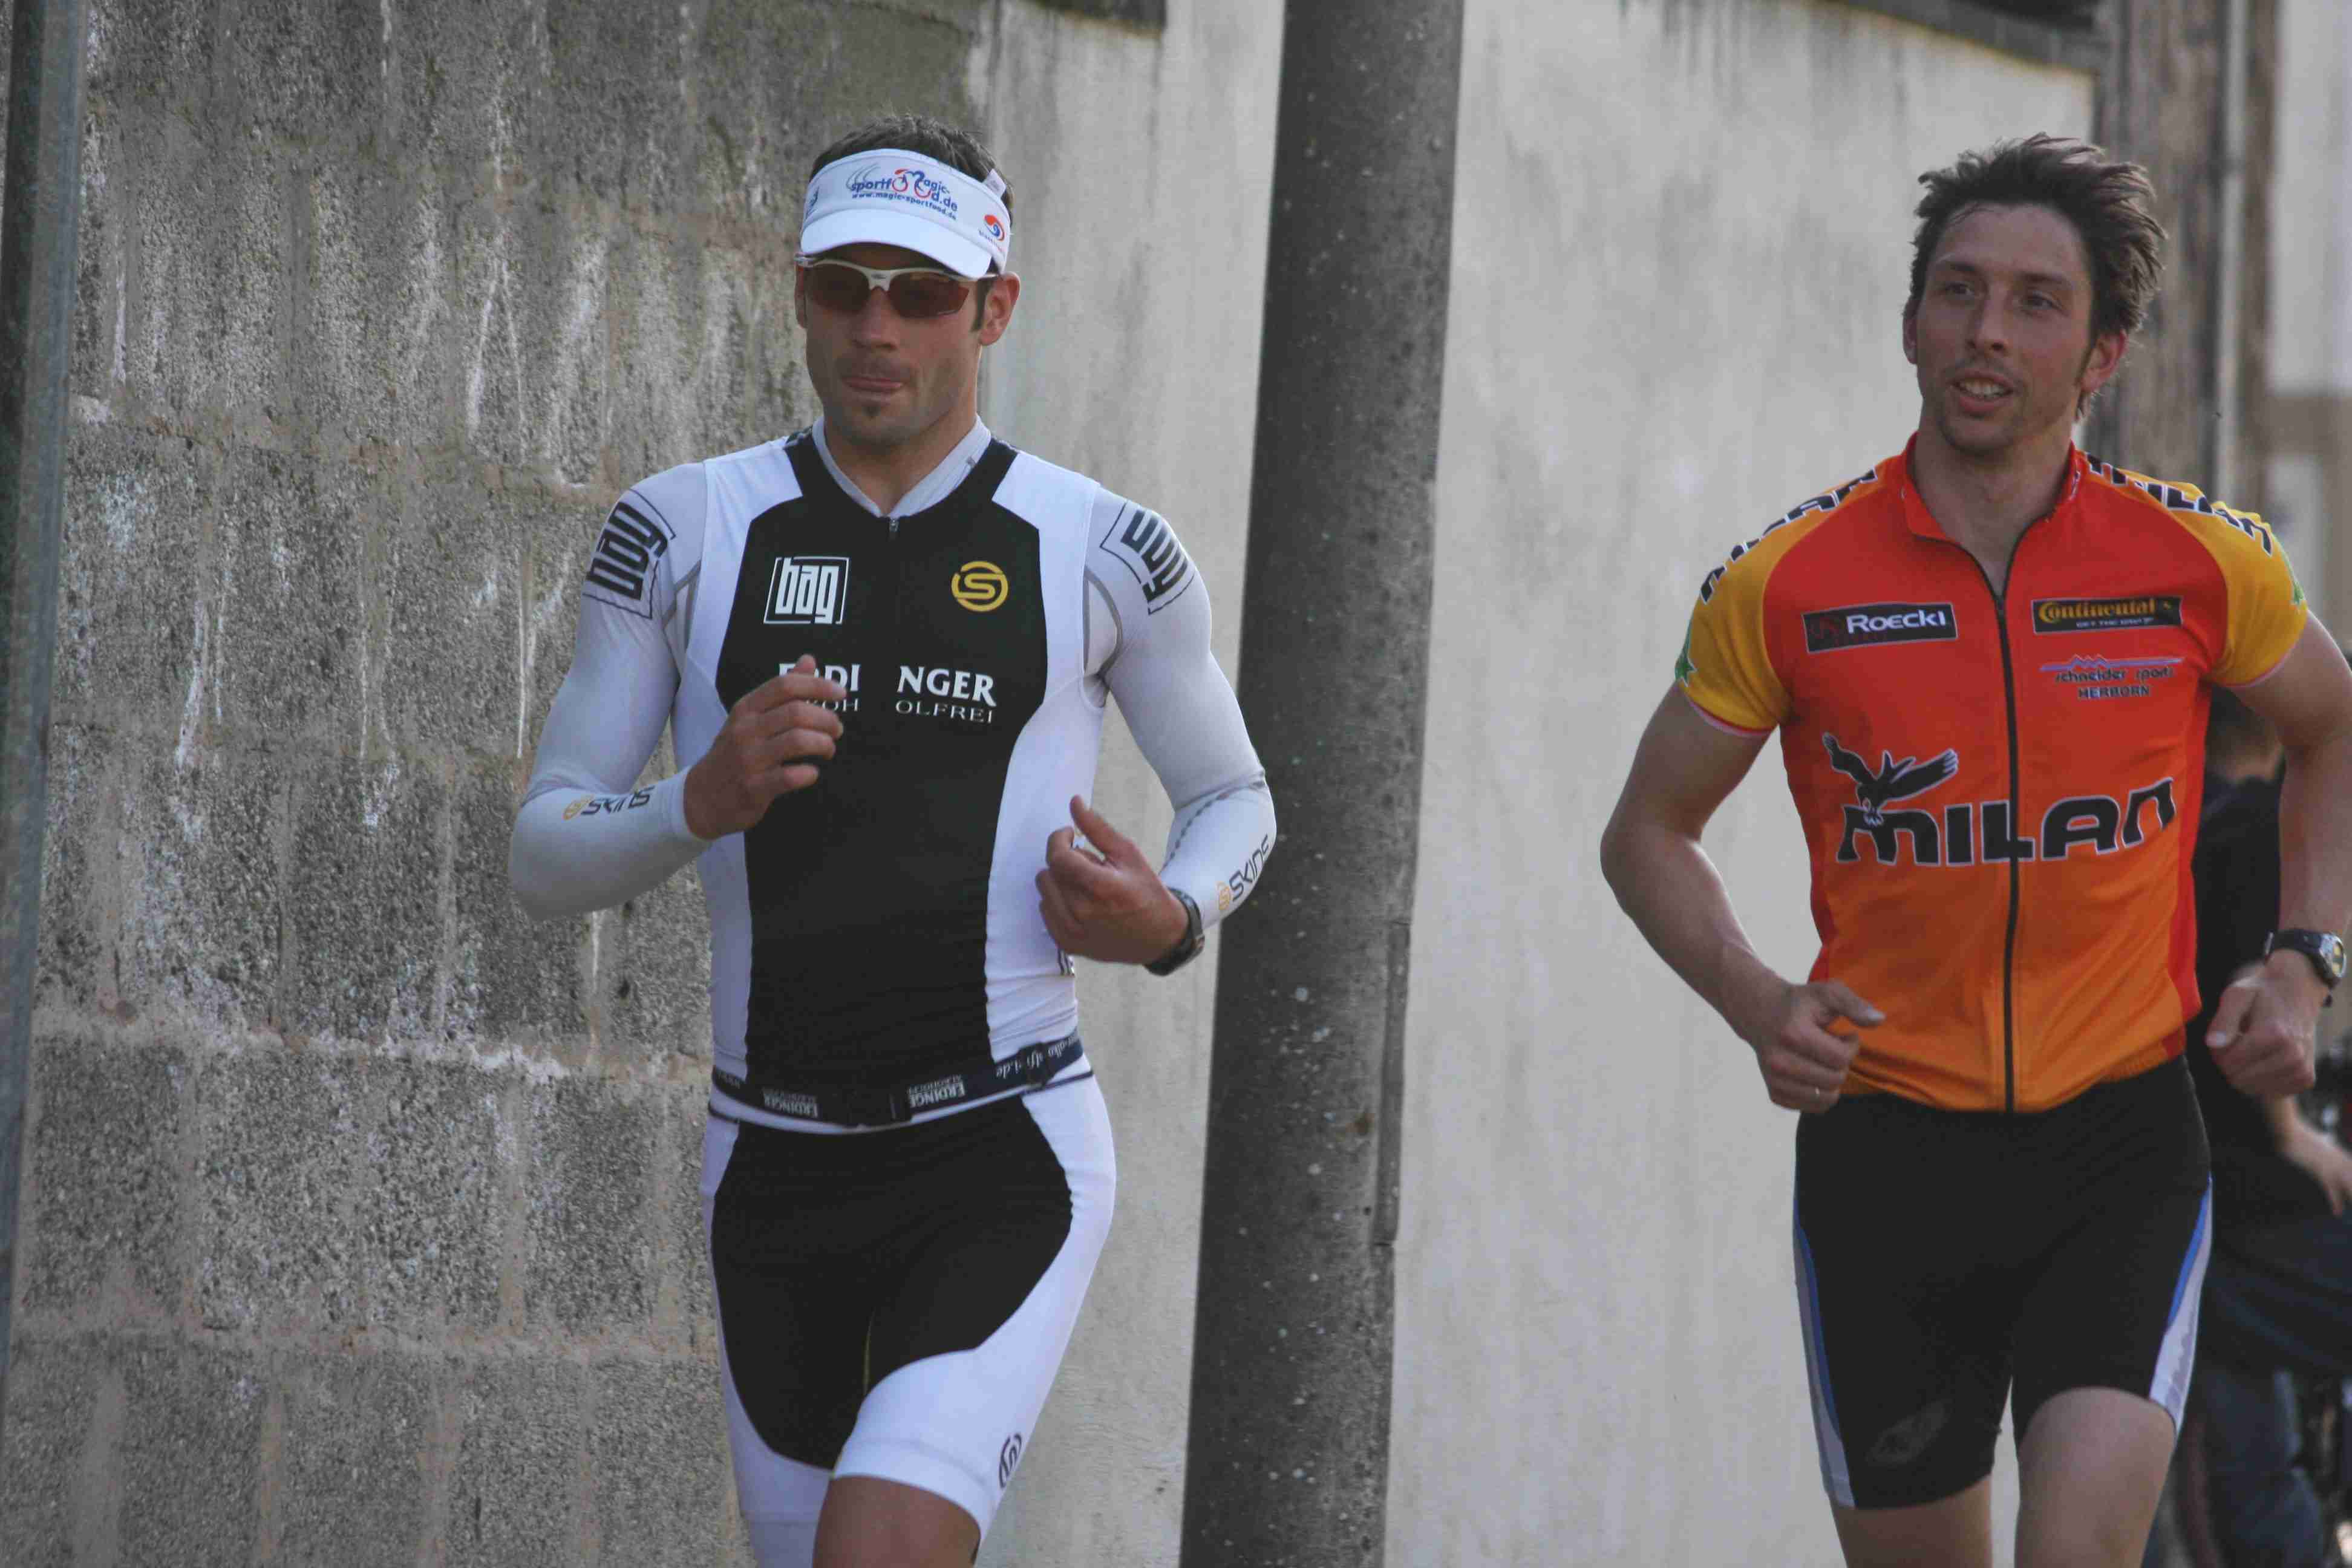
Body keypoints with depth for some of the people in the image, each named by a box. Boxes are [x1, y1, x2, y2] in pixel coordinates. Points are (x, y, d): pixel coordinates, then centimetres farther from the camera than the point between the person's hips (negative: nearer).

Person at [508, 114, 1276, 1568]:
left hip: (1006, 1161, -3)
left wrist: (1171, 919, -7)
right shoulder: (684, 532, 4)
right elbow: (545, 858, 3)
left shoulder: (1100, 551, 2)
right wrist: (704, 805, -17)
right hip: (775, 1163, 3)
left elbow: (1237, 801, 16)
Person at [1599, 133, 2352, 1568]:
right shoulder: (1788, 586, -4)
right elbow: (1650, 833, 9)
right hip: (1886, 1152, 1)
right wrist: (1756, 1004, -9)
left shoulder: (2199, 564, -2)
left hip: (2121, 1141, -1)